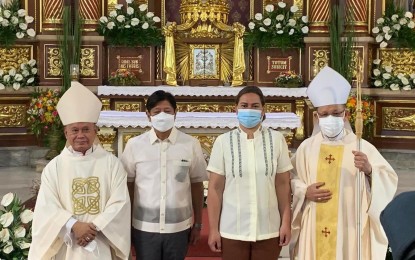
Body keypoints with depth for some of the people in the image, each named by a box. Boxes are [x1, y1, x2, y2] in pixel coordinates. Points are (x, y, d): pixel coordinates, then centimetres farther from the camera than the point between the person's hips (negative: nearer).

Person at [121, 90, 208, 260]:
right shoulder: (134, 145, -3)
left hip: (179, 227, 0)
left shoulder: (191, 144, -3)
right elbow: (128, 186, 3)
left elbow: (197, 186, 3)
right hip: (144, 227, 0)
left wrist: (198, 224, 6)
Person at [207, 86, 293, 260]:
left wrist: (286, 222, 0)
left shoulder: (276, 139, -1)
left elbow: (283, 184, 2)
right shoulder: (223, 141, -3)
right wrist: (213, 229, -3)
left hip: (269, 231, 1)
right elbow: (215, 188, -2)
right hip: (232, 231, 0)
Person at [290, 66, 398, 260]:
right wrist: (305, 192, -10)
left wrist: (369, 170, -24)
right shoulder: (307, 147, 2)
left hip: (350, 228, -1)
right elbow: (291, 181, 8)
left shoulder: (362, 148, -4)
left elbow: (389, 181, -6)